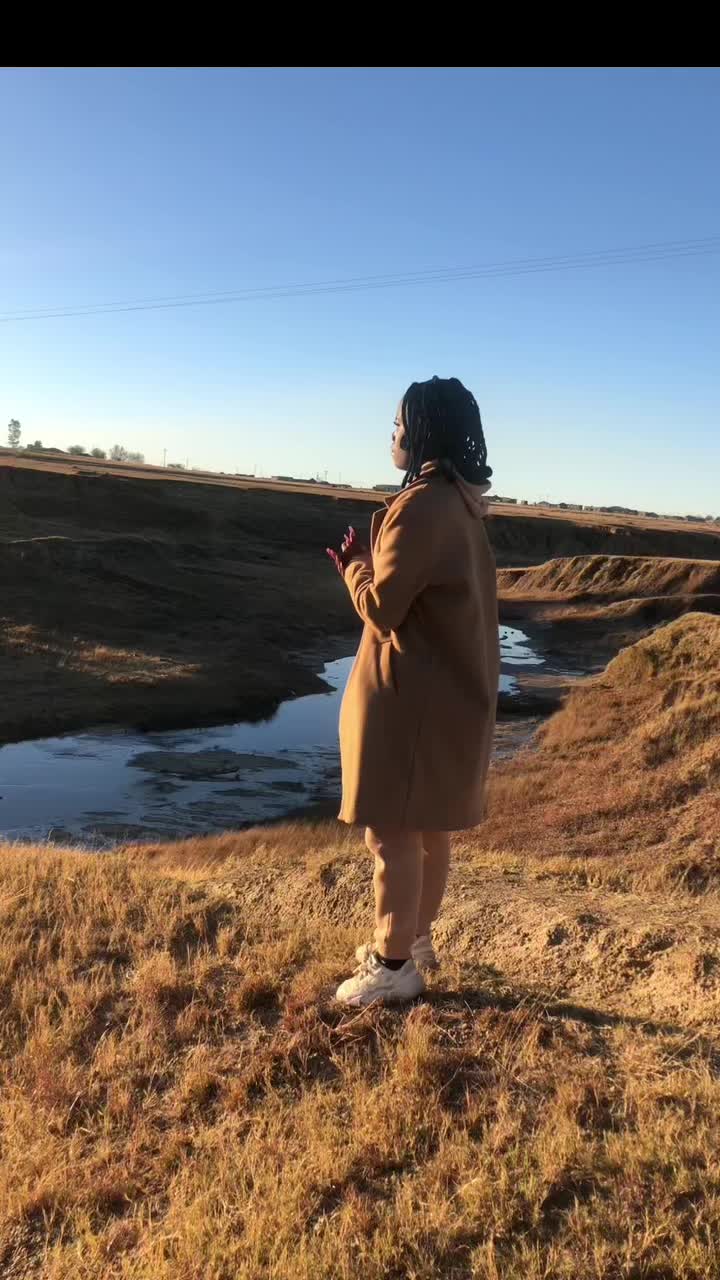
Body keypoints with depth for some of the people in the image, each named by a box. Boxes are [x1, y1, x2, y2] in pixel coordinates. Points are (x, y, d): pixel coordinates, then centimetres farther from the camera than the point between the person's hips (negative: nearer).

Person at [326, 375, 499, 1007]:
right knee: (428, 825, 19)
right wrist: (373, 560, 9)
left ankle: (395, 965, 14)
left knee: (391, 831, 2)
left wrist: (353, 565, 0)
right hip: (451, 687, 10)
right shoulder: (462, 503, 9)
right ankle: (415, 939, 34)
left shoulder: (422, 505, -21)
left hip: (412, 694, -10)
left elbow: (382, 608, -18)